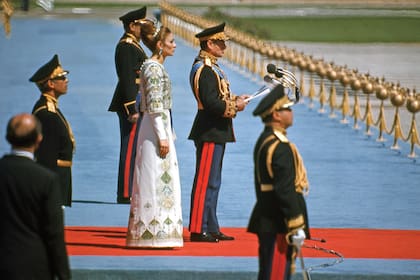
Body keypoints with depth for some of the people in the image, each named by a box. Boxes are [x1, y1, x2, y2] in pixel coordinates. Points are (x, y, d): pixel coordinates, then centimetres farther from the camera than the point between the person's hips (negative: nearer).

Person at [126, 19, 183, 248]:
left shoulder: (155, 67, 15)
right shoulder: (153, 68, -15)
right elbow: (154, 106, -19)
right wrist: (162, 137, -20)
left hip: (161, 128, 10)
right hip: (157, 128, -10)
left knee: (160, 181, 11)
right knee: (156, 180, -7)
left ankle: (150, 232, 15)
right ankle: (155, 232, -5)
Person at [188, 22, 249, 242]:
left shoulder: (210, 67, 15)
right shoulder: (205, 70, -18)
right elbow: (211, 103, -24)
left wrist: (234, 100, 8)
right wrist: (234, 106, -12)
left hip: (215, 133, 11)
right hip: (210, 133, -11)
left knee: (212, 182, 14)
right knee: (205, 182, -7)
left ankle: (211, 228, 20)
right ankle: (198, 230, -5)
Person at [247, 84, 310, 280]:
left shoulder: (264, 141, 13)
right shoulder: (281, 148, -19)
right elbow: (285, 190, -23)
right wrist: (297, 227, -19)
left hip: (267, 220, 10)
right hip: (279, 224, -10)